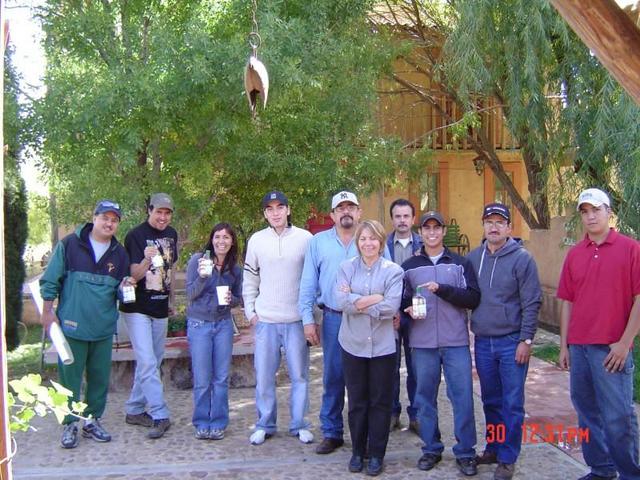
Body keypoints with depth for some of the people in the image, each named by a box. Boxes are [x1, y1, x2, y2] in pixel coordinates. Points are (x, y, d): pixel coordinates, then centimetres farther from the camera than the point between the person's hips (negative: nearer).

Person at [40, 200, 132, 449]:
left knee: (100, 377, 11)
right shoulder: (69, 244, -5)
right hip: (72, 326, -4)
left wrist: (124, 286, -6)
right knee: (70, 377, 3)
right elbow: (50, 280, -2)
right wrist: (47, 310, -5)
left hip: (104, 328, 4)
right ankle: (69, 424, 17)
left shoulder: (119, 253, 7)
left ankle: (92, 421, 25)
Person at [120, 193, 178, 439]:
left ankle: (134, 410, 24)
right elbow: (134, 275, -17)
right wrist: (147, 260, -37)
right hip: (138, 309, -7)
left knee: (151, 362, 12)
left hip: (160, 308, 7)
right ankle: (160, 416, -10)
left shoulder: (171, 234, 7)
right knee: (148, 363, -12)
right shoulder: (135, 236, -12)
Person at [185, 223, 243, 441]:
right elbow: (190, 294, -8)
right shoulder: (197, 260, -6)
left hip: (223, 324, 3)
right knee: (202, 380, 2)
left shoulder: (235, 269, 4)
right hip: (199, 324, -3)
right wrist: (202, 276, -26)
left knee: (221, 378, 6)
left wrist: (231, 299, -10)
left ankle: (218, 424, 18)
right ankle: (202, 424, 16)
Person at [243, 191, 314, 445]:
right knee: (264, 375, 6)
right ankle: (265, 425, 20)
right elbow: (250, 279, 12)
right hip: (265, 319, 2)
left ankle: (299, 424, 18)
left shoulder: (305, 238, -1)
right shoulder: (257, 240, 5)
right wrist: (250, 310, 5)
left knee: (299, 374, 5)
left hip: (297, 319, -1)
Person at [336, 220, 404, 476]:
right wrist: (376, 297, -16)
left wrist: (355, 301, -13)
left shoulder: (393, 271, -4)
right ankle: (357, 450, 25)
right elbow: (342, 301, -13)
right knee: (357, 401, 11)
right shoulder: (346, 267, 1)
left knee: (380, 401, 7)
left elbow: (391, 307, -17)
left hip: (382, 346, -1)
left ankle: (376, 454, 20)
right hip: (353, 344, 1)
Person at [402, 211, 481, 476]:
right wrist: (409, 310, -8)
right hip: (422, 343, 2)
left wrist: (442, 289, -17)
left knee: (462, 397, -2)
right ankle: (431, 449, 21)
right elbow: (402, 300, 15)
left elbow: (473, 298, -5)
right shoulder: (409, 266, 10)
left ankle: (465, 452, 10)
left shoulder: (460, 263, 5)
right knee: (425, 397, 7)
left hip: (456, 342, -1)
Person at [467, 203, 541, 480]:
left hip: (512, 342, -4)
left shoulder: (522, 259, -7)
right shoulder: (473, 258, 6)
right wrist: (471, 332, 7)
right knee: (491, 401, 15)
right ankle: (492, 449, 28)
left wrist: (526, 340, -12)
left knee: (512, 403, 1)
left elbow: (532, 303, -9)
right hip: (482, 342, 4)